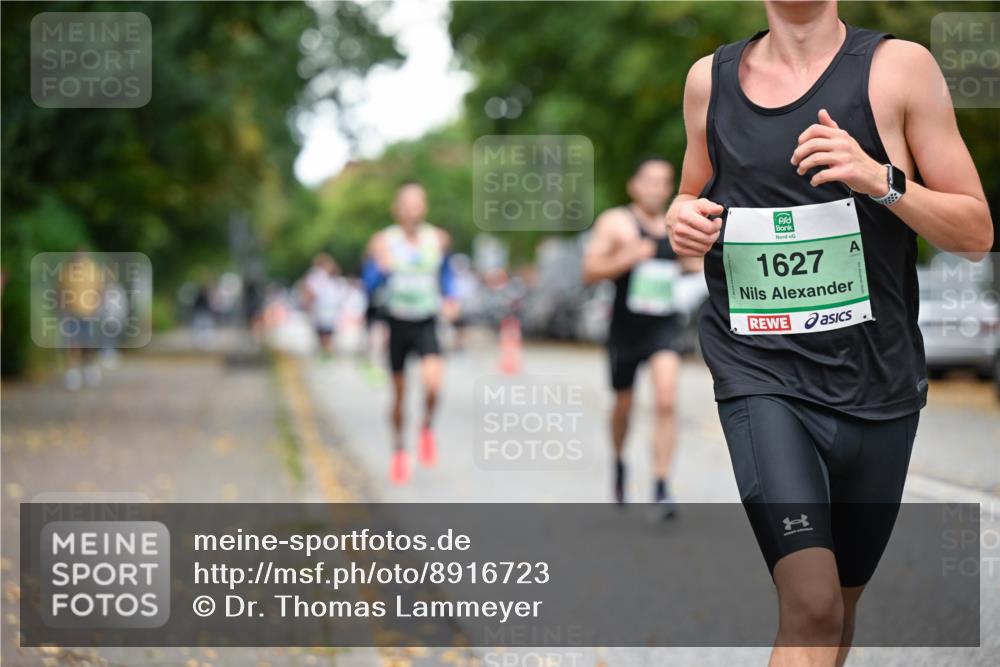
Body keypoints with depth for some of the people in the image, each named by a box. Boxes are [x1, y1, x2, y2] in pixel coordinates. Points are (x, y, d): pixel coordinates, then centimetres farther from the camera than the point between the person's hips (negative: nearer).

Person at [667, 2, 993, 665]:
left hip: (875, 381, 1)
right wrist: (684, 219, 0)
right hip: (761, 373, -1)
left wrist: (881, 180, -18)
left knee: (842, 602, 15)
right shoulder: (710, 79, 6)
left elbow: (977, 231, -1)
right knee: (810, 603, -20)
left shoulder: (899, 67, -2)